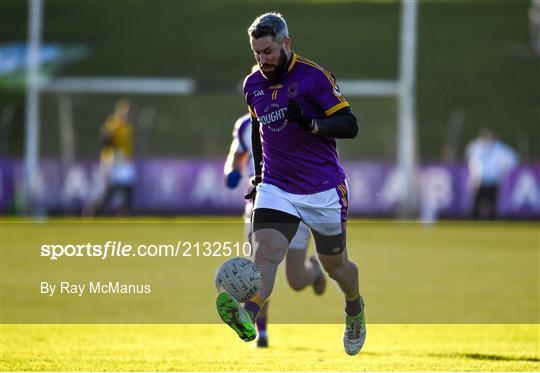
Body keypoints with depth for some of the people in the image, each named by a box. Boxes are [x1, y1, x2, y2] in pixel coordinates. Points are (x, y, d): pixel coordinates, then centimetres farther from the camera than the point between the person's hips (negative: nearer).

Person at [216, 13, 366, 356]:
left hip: (324, 190, -3)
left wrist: (311, 124, -30)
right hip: (276, 188, 3)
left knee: (335, 265, 13)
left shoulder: (314, 76, -12)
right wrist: (259, 173, 23)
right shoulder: (253, 84, 5)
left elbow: (350, 126, -14)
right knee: (266, 251, -23)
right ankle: (248, 316, -48)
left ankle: (355, 309, 45)